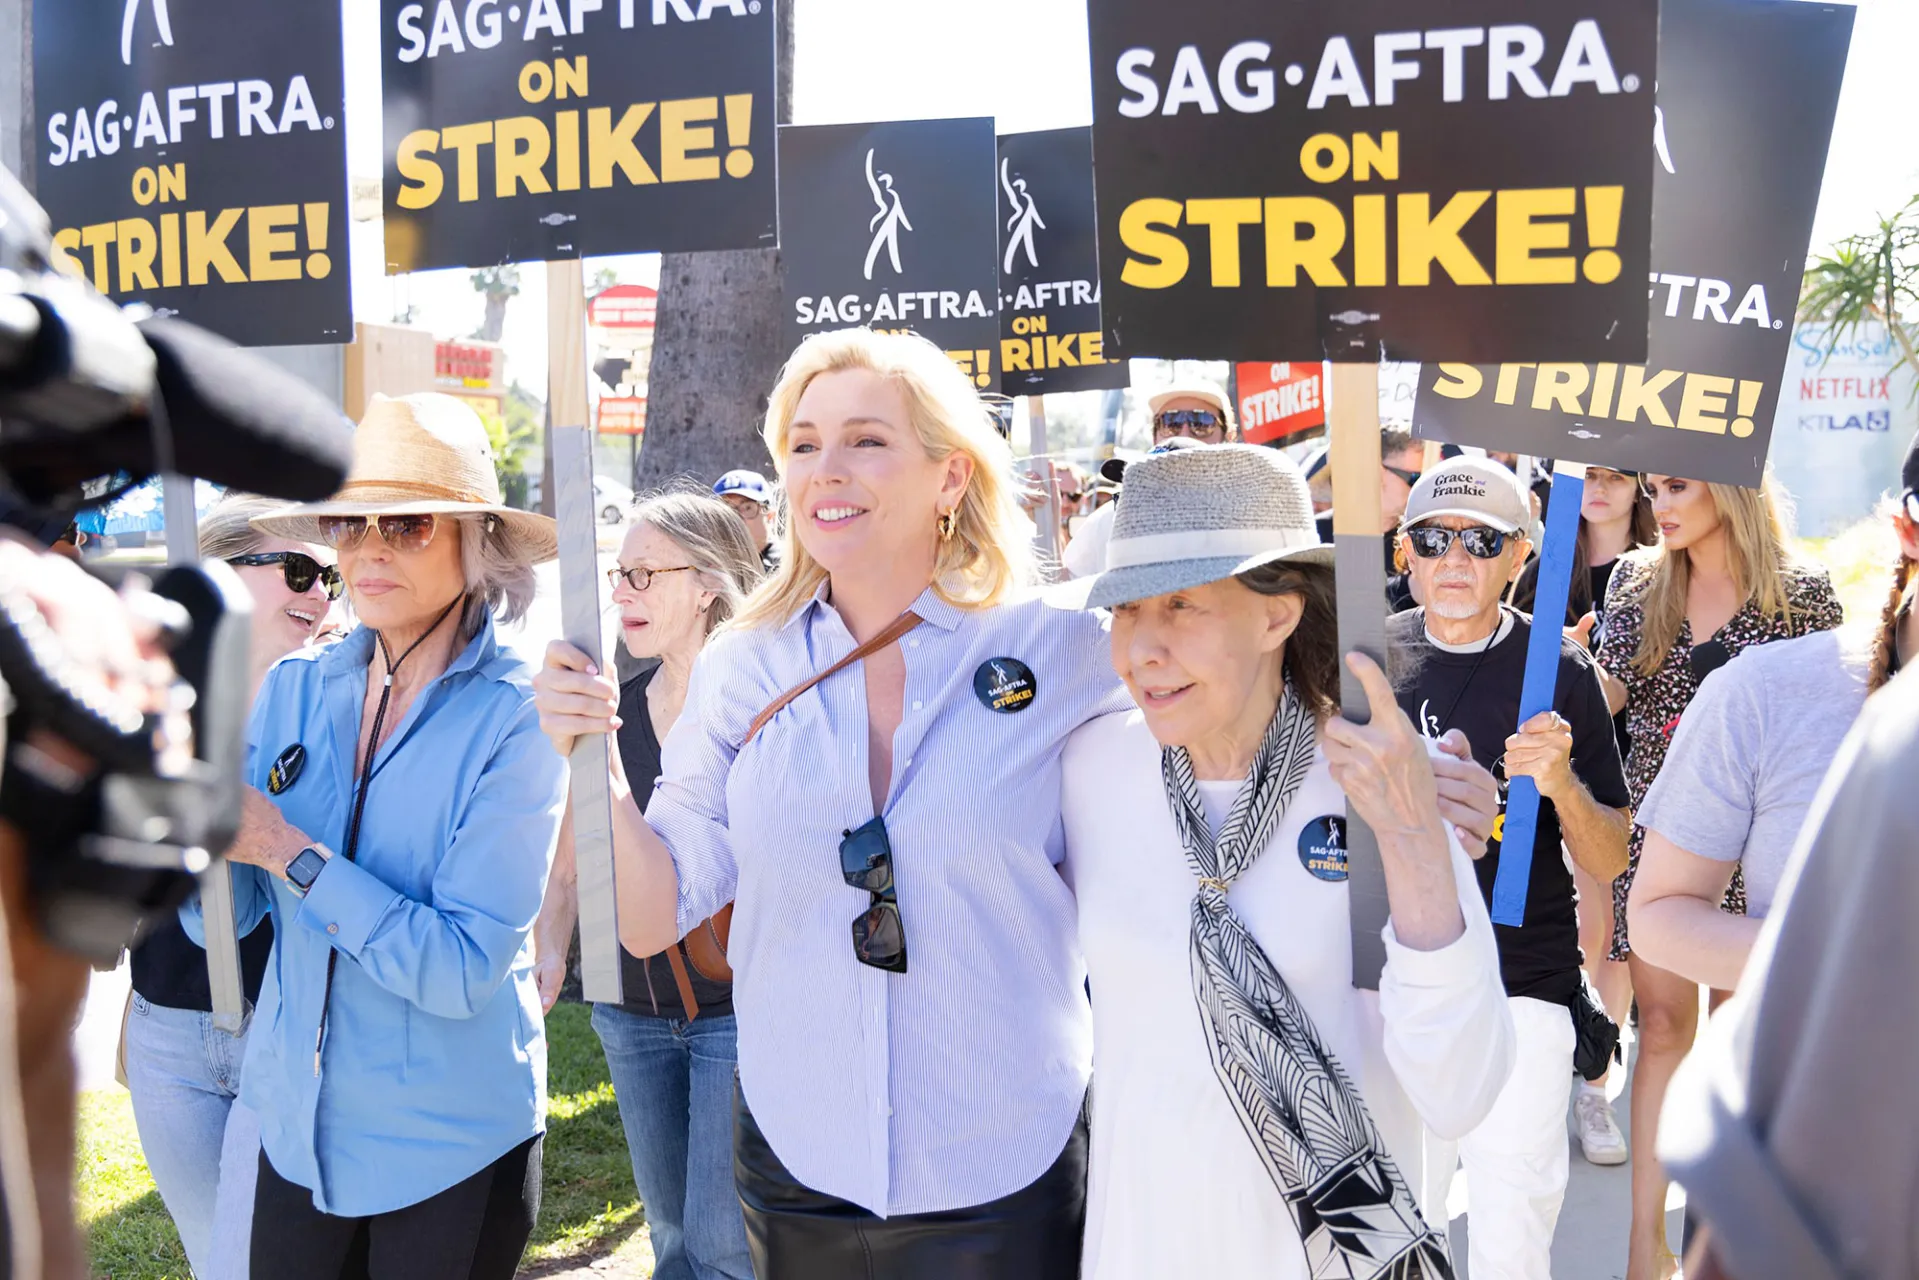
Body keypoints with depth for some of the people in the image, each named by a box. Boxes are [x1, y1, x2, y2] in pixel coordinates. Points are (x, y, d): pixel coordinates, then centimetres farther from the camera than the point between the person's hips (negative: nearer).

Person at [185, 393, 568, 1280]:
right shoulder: (296, 689, -3)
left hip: (450, 1148, -4)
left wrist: (293, 852, -23)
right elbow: (223, 914, 0)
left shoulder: (517, 719, -17)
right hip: (297, 1127, 4)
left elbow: (464, 967, -22)